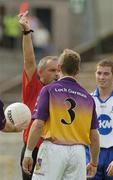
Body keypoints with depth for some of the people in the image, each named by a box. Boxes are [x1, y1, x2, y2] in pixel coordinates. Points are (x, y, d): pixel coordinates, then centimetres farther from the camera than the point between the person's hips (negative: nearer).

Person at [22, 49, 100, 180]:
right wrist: (94, 163, 22)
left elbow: (38, 124, -8)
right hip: (78, 152, 3)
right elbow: (94, 135, 10)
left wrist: (28, 154, -3)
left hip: (53, 149, -3)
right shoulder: (87, 97, 9)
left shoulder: (49, 90, -1)